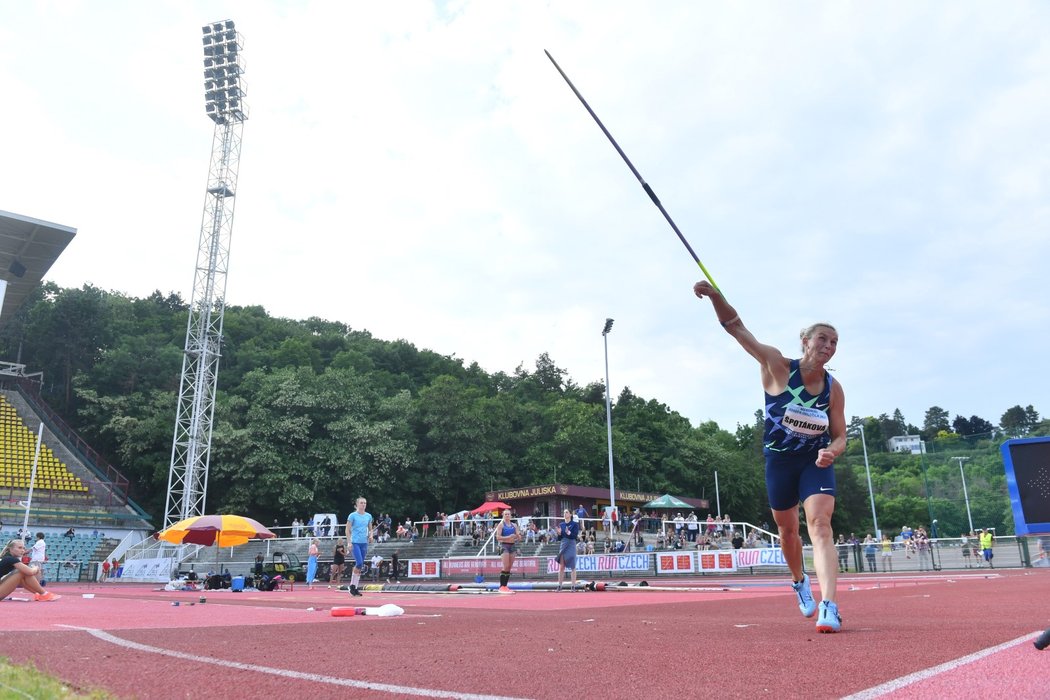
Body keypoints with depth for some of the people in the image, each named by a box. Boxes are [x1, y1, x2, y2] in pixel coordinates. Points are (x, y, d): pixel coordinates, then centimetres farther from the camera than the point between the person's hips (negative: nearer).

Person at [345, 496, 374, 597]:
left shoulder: (368, 516, 10)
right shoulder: (352, 515, -3)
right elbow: (348, 530, -3)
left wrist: (370, 536, -1)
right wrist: (349, 542, -9)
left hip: (364, 543, 5)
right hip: (355, 542, -5)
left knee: (360, 565, 4)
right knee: (359, 563, -16)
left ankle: (355, 588, 12)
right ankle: (352, 585, -1)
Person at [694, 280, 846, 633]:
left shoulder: (834, 388, -7)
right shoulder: (778, 367, -15)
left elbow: (840, 436, -1)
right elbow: (736, 327, -19)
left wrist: (832, 452, -25)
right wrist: (715, 295, -34)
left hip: (816, 462, 1)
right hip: (779, 460, 0)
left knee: (820, 524, -20)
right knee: (788, 529, 15)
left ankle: (829, 607, -24)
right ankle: (799, 582, 45)